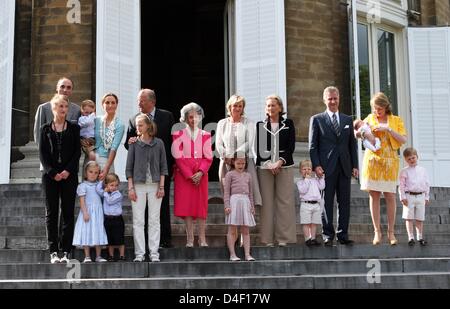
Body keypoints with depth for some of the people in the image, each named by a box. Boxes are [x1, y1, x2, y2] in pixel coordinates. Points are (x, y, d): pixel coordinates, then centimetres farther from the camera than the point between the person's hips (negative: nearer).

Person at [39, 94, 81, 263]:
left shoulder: (74, 128, 9)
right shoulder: (45, 129, 9)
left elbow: (77, 152, 3)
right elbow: (42, 154, 3)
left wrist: (68, 170, -9)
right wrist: (52, 173, -9)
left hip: (69, 175, 0)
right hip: (50, 175, 0)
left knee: (68, 213, -1)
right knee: (51, 213, -1)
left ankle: (66, 251, 0)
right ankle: (53, 252, 1)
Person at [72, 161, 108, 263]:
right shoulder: (83, 186, -3)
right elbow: (82, 200, -8)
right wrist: (85, 212, -16)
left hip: (98, 213, 4)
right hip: (88, 212, -4)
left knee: (98, 233, 5)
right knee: (87, 233, -4)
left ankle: (98, 256, 11)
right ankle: (87, 256, 2)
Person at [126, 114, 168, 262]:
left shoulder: (159, 143, 5)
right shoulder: (134, 144, 4)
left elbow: (163, 166, 6)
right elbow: (129, 167, 5)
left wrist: (161, 186, -1)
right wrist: (130, 187, -2)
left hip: (155, 185, 0)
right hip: (138, 185, 0)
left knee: (154, 220, 2)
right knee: (138, 221, 0)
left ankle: (154, 253, 7)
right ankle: (139, 253, 5)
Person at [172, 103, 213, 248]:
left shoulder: (205, 135, 10)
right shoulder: (178, 135, 4)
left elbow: (208, 157, 5)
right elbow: (178, 157, -3)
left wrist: (200, 173, -11)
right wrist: (189, 175, -11)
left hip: (201, 174, 2)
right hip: (183, 174, -2)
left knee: (201, 205, -1)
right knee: (186, 205, -4)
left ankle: (202, 239, 3)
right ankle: (190, 239, 0)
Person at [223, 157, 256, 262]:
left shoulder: (248, 175, 17)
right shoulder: (230, 174, 3)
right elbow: (226, 191, -1)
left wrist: (252, 206, 15)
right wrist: (227, 205, -10)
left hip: (245, 202, 4)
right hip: (234, 201, -4)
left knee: (246, 230, 4)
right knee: (232, 230, -1)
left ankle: (247, 254, 5)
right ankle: (232, 254, 2)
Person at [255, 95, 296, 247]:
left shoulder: (288, 124, 10)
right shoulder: (260, 125, 11)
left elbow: (291, 146, 2)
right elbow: (258, 147, 5)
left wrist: (280, 161, -11)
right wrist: (269, 164, -8)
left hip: (284, 166, 0)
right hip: (265, 167, 0)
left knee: (285, 201, -4)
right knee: (267, 202, -3)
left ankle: (284, 237, 0)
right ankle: (268, 238, 0)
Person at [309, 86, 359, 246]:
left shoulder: (348, 120, 15)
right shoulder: (317, 119, 5)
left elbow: (352, 144, 15)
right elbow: (313, 146, 1)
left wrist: (355, 166, 6)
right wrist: (316, 165, -9)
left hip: (345, 167, 3)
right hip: (326, 168, -3)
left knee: (344, 203, 4)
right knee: (327, 203, -1)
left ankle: (343, 235, 10)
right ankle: (328, 235, 5)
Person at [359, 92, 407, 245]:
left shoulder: (396, 120, 6)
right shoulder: (370, 118, 10)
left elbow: (403, 140, -4)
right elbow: (358, 135, 17)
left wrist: (388, 129, -14)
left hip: (389, 161, -1)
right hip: (372, 160, 1)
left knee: (390, 196, -3)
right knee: (374, 195, -2)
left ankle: (391, 232, 5)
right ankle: (377, 232, 2)